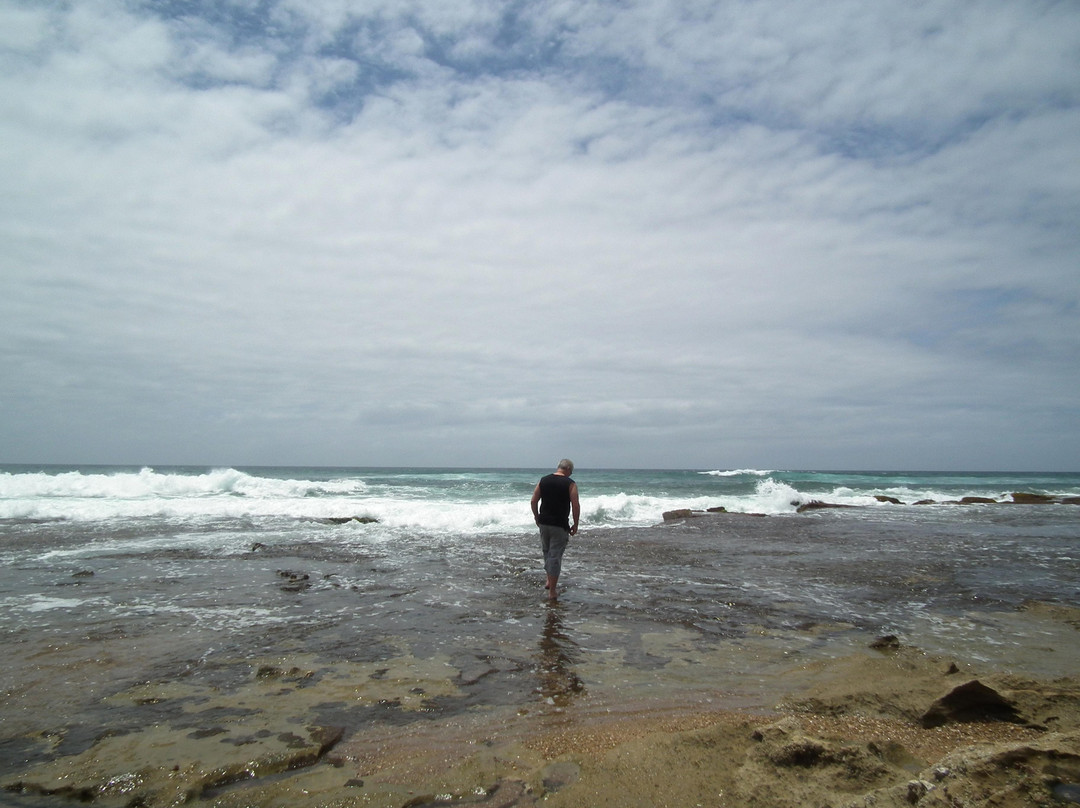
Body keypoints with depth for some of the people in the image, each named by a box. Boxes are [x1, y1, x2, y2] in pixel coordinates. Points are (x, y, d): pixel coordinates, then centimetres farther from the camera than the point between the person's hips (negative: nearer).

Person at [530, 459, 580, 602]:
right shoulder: (570, 484, -8)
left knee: (547, 552, 23)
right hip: (560, 525, -4)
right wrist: (575, 524, -1)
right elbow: (576, 506, -11)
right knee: (556, 556, 1)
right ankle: (552, 592, 5)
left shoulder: (543, 480, 5)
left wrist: (537, 518, 17)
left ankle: (549, 581, 34)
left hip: (543, 523, 4)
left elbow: (534, 501, 5)